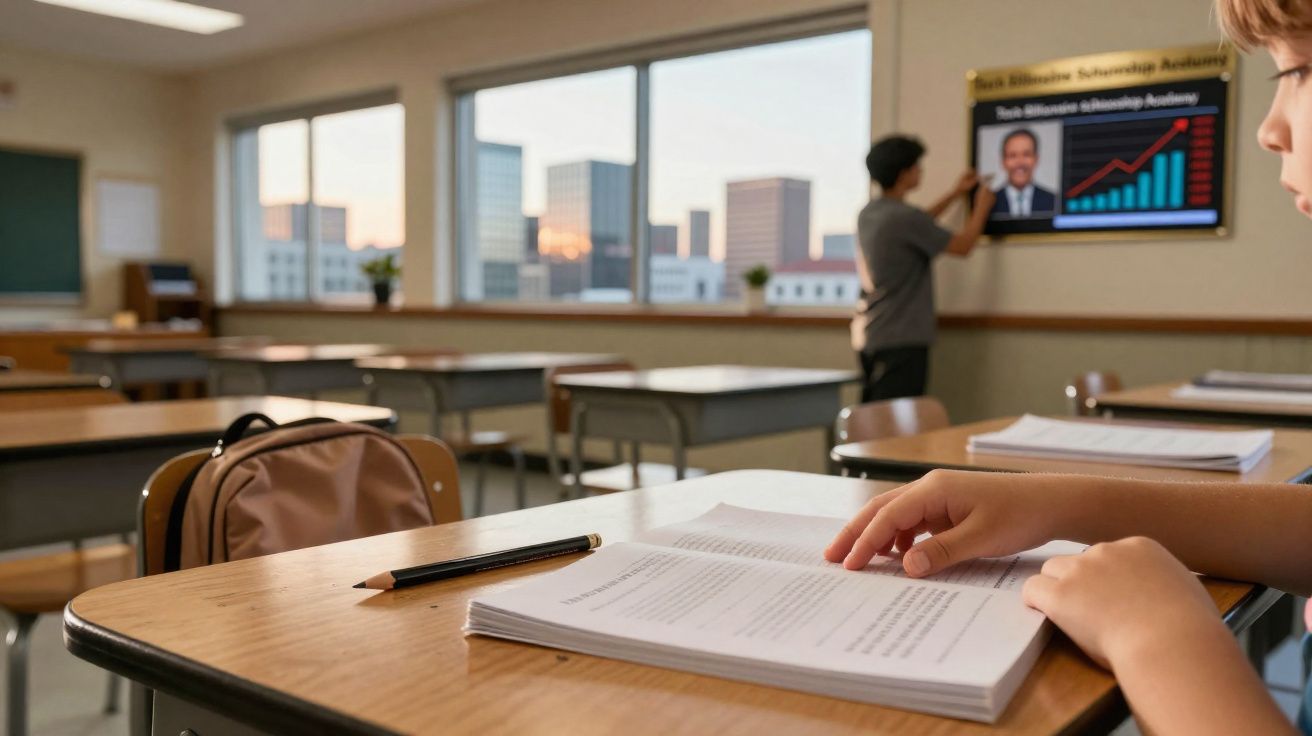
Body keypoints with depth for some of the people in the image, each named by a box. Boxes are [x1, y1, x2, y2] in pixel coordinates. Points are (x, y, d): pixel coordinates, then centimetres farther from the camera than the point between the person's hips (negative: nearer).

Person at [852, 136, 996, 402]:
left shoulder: (868, 214, 8)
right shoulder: (904, 217, -18)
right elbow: (963, 246, -6)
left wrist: (955, 194, 29)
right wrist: (982, 207, 10)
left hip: (867, 337, 9)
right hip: (900, 340, -9)